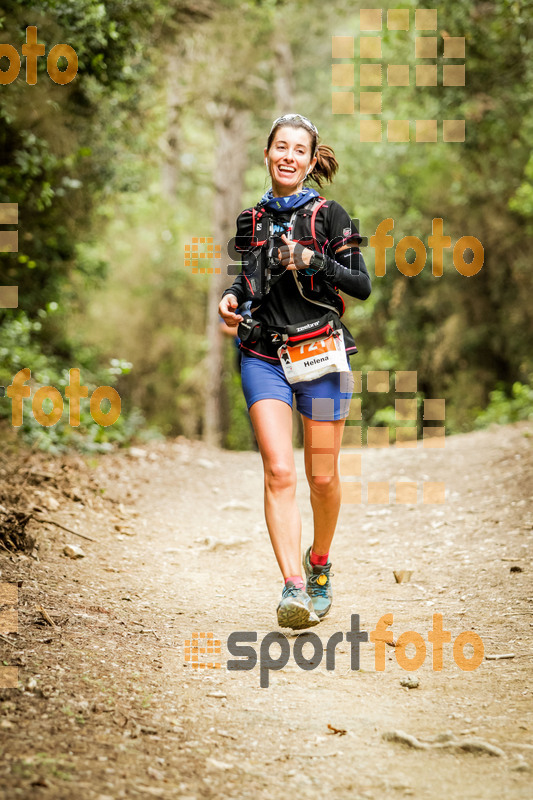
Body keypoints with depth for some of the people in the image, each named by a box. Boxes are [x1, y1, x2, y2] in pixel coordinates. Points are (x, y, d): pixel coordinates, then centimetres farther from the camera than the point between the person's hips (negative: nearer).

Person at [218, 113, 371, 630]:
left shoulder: (328, 214, 0)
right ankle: (293, 588, -20)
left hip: (320, 353, -2)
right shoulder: (253, 219, 12)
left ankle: (319, 566, 32)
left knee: (322, 476, 6)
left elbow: (362, 286, -4)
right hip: (264, 356, 2)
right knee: (279, 472, -14)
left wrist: (315, 261, -18)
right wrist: (232, 298, 4)